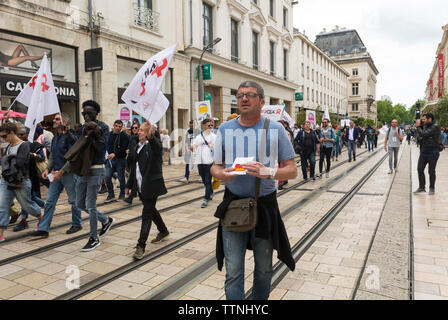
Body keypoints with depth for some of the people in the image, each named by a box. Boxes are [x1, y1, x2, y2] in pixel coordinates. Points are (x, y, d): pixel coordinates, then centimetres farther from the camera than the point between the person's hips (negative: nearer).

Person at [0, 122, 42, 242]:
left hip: (21, 182, -6)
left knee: (27, 205, 9)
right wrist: (10, 159, -5)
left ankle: (42, 220, 35)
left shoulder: (24, 145, -11)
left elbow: (20, 163, -20)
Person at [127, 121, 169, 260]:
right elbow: (133, 168, 18)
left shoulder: (154, 145, -10)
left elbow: (158, 145, -38)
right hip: (141, 186, 8)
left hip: (151, 186, -8)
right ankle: (163, 231, 42)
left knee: (146, 215, -6)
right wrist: (129, 185, 20)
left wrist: (151, 136, -59)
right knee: (151, 210, 20)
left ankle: (141, 246, 0)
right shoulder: (136, 148, 12)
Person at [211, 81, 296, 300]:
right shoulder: (225, 129, 4)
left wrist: (268, 172, -24)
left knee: (264, 268, 17)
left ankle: (260, 300, 41)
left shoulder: (275, 129, -2)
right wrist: (221, 173, -15)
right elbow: (215, 166, 10)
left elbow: (292, 170, -4)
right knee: (233, 271, 3)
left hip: (265, 206, 0)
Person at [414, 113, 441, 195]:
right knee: (420, 169, 4)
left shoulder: (435, 127, -14)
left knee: (431, 171, 2)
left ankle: (432, 188, 16)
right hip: (424, 151, 7)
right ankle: (421, 187, 14)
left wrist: (418, 127, -9)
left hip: (433, 152, -7)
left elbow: (423, 134, -24)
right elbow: (419, 137, 15)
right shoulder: (425, 126, 10)